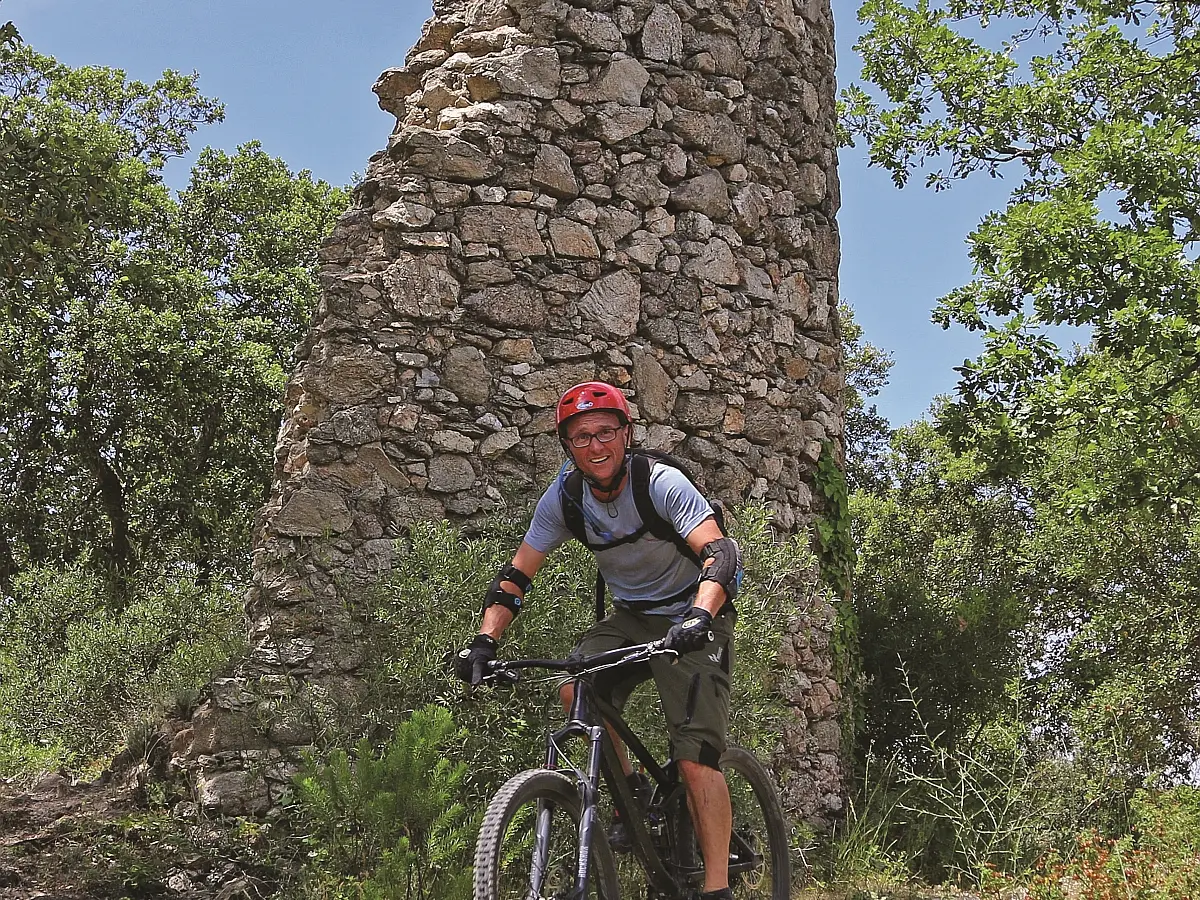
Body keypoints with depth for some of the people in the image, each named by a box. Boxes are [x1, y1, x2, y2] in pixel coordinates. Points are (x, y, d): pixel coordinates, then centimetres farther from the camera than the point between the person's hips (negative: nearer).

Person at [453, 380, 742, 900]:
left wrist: (699, 616, -52)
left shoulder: (662, 484, -22)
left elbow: (720, 552, -33)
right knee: (574, 692, -23)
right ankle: (631, 796, 0)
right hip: (630, 617, 5)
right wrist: (485, 643, -20)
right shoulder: (565, 498, -8)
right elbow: (516, 574, -5)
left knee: (696, 758, -17)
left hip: (690, 621, -5)